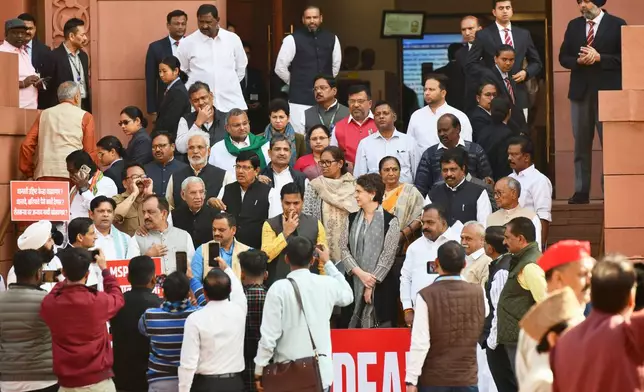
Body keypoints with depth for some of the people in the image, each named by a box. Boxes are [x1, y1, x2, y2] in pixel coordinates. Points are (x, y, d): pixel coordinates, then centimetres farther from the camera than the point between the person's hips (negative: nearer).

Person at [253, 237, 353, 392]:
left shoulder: (279, 289, -11)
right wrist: (328, 263, 33)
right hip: (321, 371, 3)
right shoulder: (327, 284, 1)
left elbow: (269, 334, -12)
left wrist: (259, 370, -3)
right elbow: (348, 296, 26)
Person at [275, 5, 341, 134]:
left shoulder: (331, 39, 6)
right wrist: (296, 83, 8)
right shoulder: (293, 39, -6)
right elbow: (280, 68, -2)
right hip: (300, 99, -4)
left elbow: (336, 65, 19)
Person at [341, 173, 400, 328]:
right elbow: (344, 249, 4)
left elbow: (388, 255, -8)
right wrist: (360, 273, -11)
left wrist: (372, 283, -10)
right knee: (353, 327, 2)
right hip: (354, 284, 4)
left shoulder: (390, 221, -3)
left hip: (381, 285, -4)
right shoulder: (352, 219, 11)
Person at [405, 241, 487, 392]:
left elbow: (419, 343, -15)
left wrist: (411, 380, -9)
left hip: (433, 379, -3)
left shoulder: (426, 296, -13)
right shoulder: (478, 293, -1)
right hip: (467, 378, 3)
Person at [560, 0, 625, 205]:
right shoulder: (573, 25, 11)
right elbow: (563, 57, 11)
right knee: (581, 143, 5)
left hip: (607, 91, -4)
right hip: (580, 91, 4)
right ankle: (581, 191, 8)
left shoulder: (617, 25, -1)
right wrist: (578, 60, -9)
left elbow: (624, 57, -6)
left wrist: (599, 57, -16)